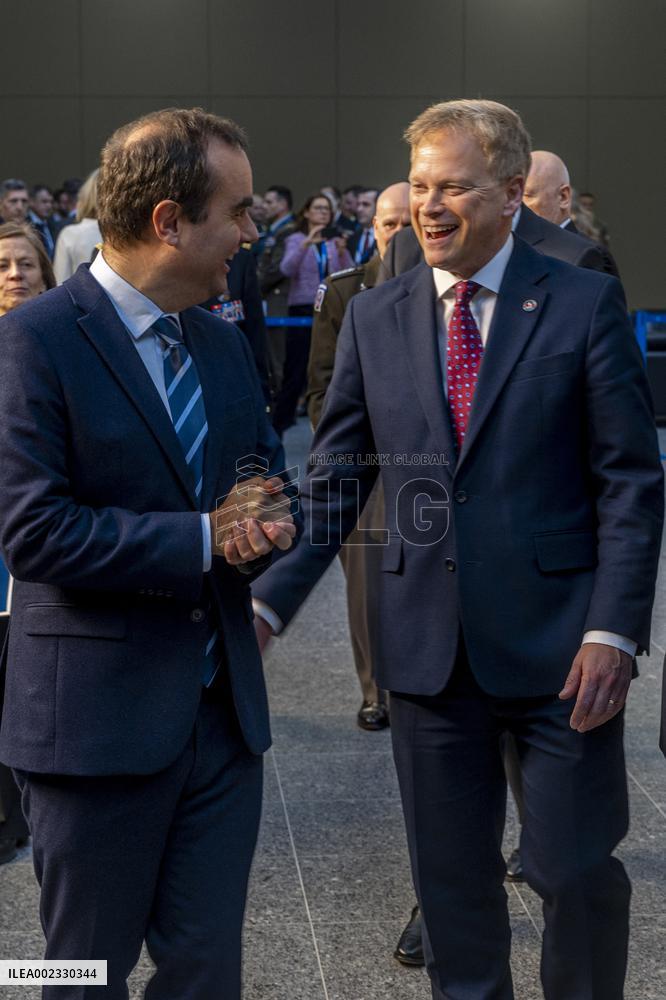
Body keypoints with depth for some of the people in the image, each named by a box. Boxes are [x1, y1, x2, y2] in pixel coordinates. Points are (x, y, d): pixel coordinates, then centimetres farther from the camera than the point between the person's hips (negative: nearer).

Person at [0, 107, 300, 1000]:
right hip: (99, 716, -6)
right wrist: (202, 537, -18)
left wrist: (268, 522, -7)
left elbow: (269, 482, 17)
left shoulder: (225, 345, 10)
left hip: (223, 712, 6)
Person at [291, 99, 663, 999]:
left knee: (576, 871, 5)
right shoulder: (374, 318, 6)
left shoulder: (586, 303, -3)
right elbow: (337, 476, 8)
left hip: (557, 646, -3)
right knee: (450, 876, 13)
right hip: (427, 647, 3)